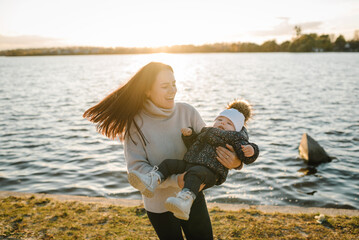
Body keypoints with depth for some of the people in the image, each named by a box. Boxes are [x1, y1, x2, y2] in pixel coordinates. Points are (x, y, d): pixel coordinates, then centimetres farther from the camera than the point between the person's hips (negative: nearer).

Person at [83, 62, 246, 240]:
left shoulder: (187, 112, -12)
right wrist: (175, 180, -34)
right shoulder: (135, 124, -18)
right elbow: (137, 167, -20)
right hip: (159, 205, -2)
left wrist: (234, 161, -30)